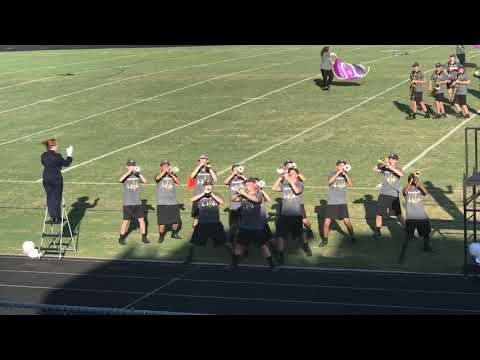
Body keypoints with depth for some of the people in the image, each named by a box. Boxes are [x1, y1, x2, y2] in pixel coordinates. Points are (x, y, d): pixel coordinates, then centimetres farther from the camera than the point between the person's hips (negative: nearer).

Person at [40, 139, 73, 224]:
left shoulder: (43, 156, 2)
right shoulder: (57, 156, -15)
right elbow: (66, 164, -3)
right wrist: (69, 155, 10)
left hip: (46, 178, 5)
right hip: (56, 178, -5)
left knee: (50, 198, 13)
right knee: (57, 198, 6)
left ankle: (52, 217, 16)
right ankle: (57, 218, 13)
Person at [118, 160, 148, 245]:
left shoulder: (138, 176, 5)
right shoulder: (125, 176, -1)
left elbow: (145, 181, -11)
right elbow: (120, 180, -23)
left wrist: (138, 173, -21)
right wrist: (128, 172, -27)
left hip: (138, 203, 3)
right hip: (128, 203, -3)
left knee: (141, 220, 4)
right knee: (126, 221, 0)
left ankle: (144, 237, 15)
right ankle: (121, 238, 10)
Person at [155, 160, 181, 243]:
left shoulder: (173, 175, 10)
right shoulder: (159, 175, 5)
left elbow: (178, 182, -9)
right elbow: (157, 178, -19)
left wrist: (171, 174, -17)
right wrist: (165, 171, -24)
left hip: (173, 203, 3)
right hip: (162, 203, -3)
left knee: (176, 221, 8)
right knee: (162, 222, -5)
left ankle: (174, 233, 33)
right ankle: (161, 236, 15)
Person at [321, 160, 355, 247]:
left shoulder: (346, 174, 6)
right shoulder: (333, 174, 1)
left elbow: (350, 184, -10)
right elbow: (330, 181, -20)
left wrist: (345, 174, -18)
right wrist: (338, 172, -25)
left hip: (342, 203, 1)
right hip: (331, 203, -1)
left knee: (347, 222, -5)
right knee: (326, 223, -2)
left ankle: (352, 238, 14)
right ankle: (325, 239, 16)